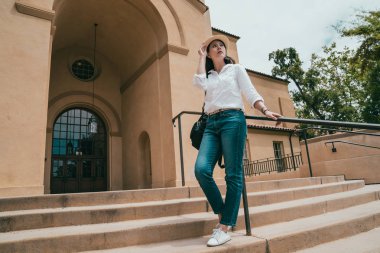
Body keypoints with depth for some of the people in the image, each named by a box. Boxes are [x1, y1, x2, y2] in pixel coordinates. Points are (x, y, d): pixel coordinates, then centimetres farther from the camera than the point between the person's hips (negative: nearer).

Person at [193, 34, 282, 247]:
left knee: (233, 175, -9)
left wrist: (266, 111, -11)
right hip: (212, 124, 3)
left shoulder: (236, 69, 16)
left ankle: (225, 228, -4)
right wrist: (201, 57, 15)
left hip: (233, 119, -3)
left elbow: (251, 93, 6)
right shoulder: (208, 76, 24)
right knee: (202, 169, -17)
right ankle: (222, 214, 1)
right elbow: (199, 83, 0)